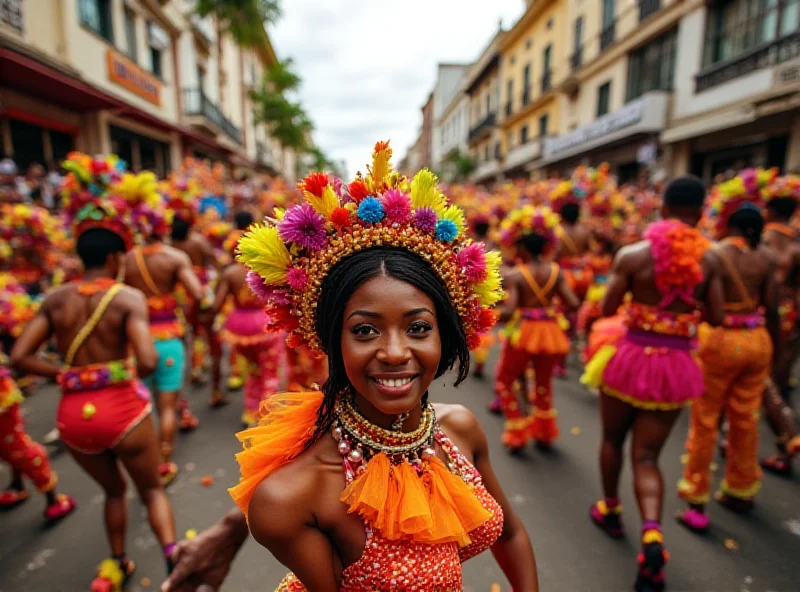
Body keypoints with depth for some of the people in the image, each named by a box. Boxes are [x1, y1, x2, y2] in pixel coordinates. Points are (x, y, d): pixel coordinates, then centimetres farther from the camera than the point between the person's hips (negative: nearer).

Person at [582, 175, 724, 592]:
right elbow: (715, 318, 0)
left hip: (632, 356, -2)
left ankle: (610, 510, 41)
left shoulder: (632, 254, -10)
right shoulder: (708, 260, -3)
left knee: (612, 439, 22)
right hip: (676, 365, 2)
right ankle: (652, 533, -5)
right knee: (646, 456, 14)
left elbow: (607, 309, -7)